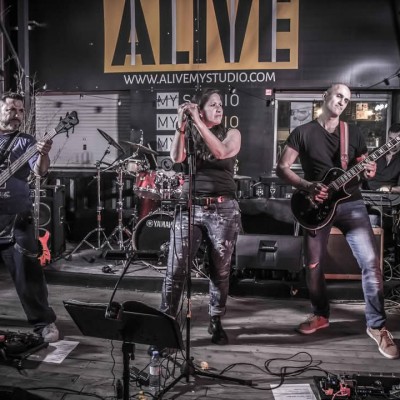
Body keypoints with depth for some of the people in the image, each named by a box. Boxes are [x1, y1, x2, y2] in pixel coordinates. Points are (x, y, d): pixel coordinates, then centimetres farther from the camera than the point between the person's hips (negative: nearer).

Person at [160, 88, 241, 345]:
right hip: (190, 207, 1)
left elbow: (221, 152, -15)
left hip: (223, 209, -1)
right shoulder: (189, 136, 11)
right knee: (176, 269, -5)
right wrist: (181, 124, -17)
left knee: (221, 271, 7)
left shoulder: (232, 134, 7)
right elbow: (176, 158, -9)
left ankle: (216, 322, 23)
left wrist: (198, 122, -17)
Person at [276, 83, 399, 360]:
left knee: (371, 262, -11)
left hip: (351, 203, 1)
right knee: (313, 266, 6)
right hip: (317, 205, -1)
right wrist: (307, 186, -16)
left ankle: (377, 326, 1)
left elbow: (363, 169, 15)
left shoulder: (354, 133, 10)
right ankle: (321, 315, 29)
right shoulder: (303, 133, 2)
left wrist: (368, 174, -10)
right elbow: (282, 168, -2)